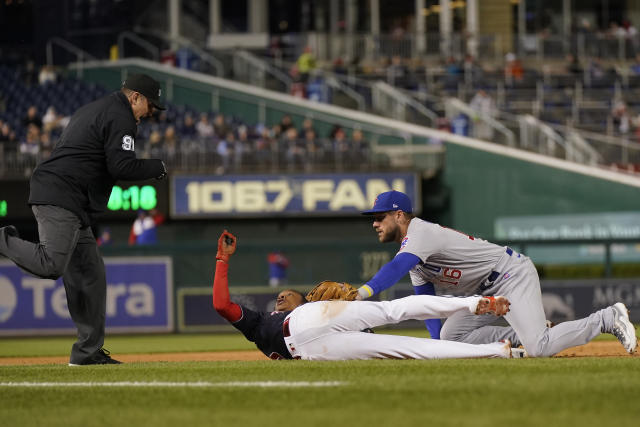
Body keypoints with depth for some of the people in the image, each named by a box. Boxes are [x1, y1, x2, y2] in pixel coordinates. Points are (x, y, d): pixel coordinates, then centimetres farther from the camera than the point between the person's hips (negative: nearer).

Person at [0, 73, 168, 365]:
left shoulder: (90, 110, 26)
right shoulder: (119, 118, -6)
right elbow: (121, 166, -16)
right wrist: (158, 167, 1)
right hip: (60, 200, -11)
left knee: (89, 274, 9)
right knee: (51, 266, -25)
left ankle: (88, 351, 9)